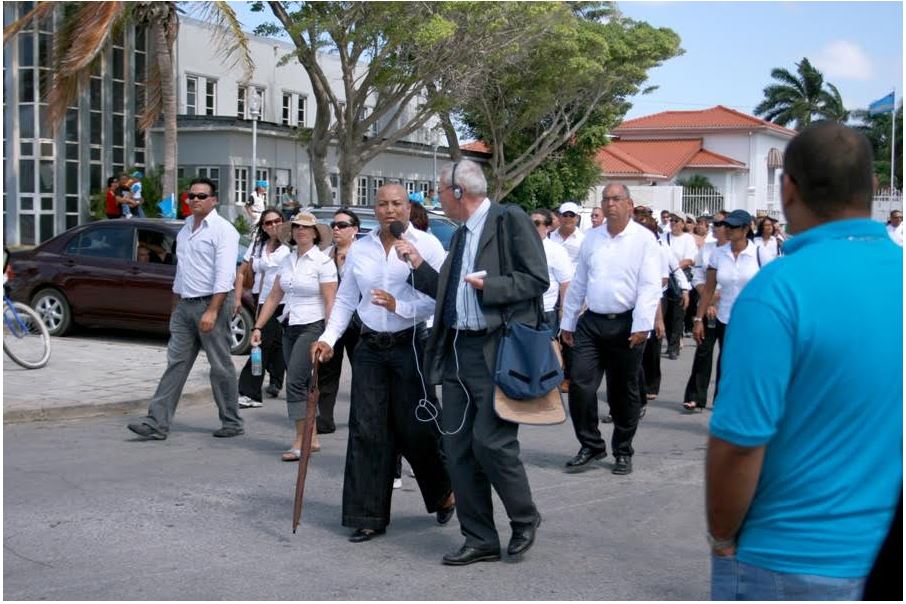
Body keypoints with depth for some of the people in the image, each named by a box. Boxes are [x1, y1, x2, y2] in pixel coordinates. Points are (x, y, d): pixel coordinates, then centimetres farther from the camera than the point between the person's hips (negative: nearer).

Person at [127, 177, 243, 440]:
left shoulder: (223, 230, -9)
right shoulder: (185, 229, 16)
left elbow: (224, 274, -17)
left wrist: (212, 311, -23)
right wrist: (177, 306, 17)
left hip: (211, 303, -7)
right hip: (185, 305, 7)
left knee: (221, 366, 0)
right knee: (176, 363, 3)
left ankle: (232, 423, 11)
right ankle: (157, 423, 1)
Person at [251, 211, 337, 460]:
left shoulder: (323, 262, -8)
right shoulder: (287, 261, 11)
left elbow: (330, 302, -13)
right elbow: (274, 297, 14)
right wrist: (258, 326, 8)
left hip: (312, 327, -7)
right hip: (290, 327, 7)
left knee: (295, 382, -14)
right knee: (301, 384, 10)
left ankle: (300, 441, -8)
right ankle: (312, 438, 18)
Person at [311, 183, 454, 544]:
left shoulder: (426, 245, -3)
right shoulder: (359, 249, 10)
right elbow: (345, 300, 14)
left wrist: (399, 306, -18)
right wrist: (329, 337, 2)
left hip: (411, 345, -4)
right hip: (370, 348, 4)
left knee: (415, 427, 1)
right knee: (367, 430, 1)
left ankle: (444, 492, 29)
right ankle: (369, 517, 9)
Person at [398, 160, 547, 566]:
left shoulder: (510, 221, -6)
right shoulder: (461, 234, 18)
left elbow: (538, 280, -11)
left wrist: (488, 285, -20)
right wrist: (419, 265, 16)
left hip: (497, 351, -8)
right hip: (457, 351, 8)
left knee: (490, 441, -10)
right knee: (458, 449, 7)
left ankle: (525, 518, 16)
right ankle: (479, 540, 16)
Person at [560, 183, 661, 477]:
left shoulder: (643, 239, -4)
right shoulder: (591, 238, 10)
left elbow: (650, 286, -11)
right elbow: (578, 283, 15)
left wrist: (642, 325, -19)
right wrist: (568, 322, 15)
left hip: (626, 325, -4)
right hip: (591, 323, 4)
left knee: (623, 393, 8)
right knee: (580, 386, -4)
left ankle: (623, 451, 23)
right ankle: (590, 445, 13)